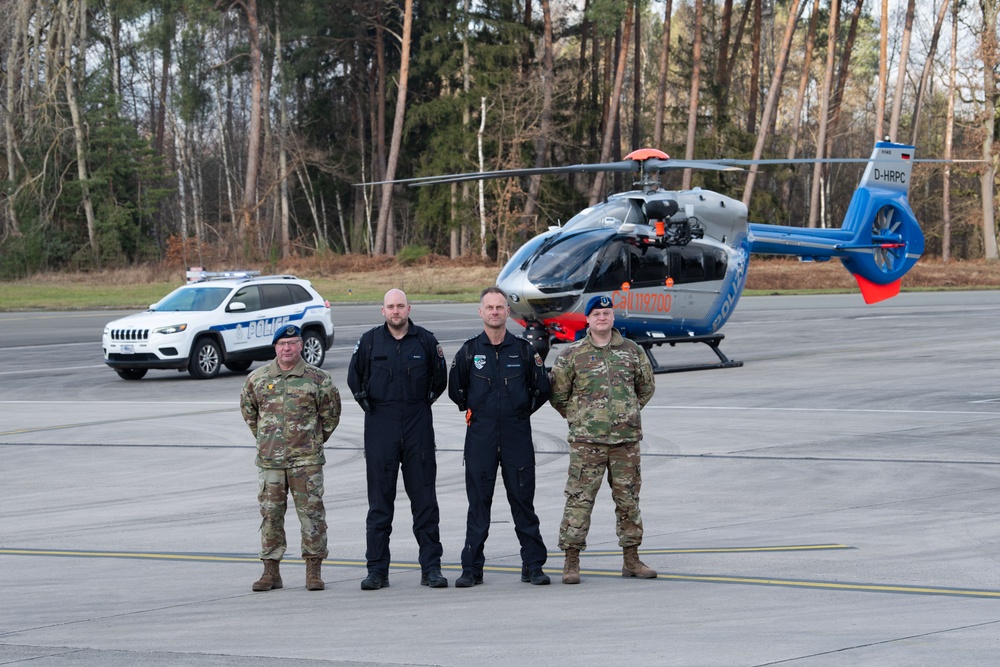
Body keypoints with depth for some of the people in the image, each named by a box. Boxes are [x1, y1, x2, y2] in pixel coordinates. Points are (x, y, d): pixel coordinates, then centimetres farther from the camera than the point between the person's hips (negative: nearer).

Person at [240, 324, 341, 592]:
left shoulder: (317, 378, -1)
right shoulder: (258, 378, 5)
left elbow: (331, 411, 9)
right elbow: (248, 409, 20)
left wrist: (317, 439, 9)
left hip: (306, 459, -2)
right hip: (270, 459, 2)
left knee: (311, 512, -2)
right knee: (270, 514, 4)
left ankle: (313, 570, 4)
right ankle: (271, 571, 11)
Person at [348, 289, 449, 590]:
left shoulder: (425, 340, 2)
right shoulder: (370, 341, 2)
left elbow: (440, 378, 14)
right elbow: (354, 376, 14)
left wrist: (425, 401, 9)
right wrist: (368, 404, 10)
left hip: (418, 426, 0)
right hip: (380, 429, 0)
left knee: (424, 499, 1)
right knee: (380, 500, 1)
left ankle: (431, 568, 4)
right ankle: (377, 570, 4)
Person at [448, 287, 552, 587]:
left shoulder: (524, 350, 4)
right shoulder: (468, 351, 4)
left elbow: (541, 390, 13)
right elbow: (456, 390, 16)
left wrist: (522, 411, 11)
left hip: (517, 436, 0)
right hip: (480, 437, 0)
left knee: (523, 501, 1)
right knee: (478, 503, 1)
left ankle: (533, 565, 6)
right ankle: (471, 568, 5)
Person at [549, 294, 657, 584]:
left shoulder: (632, 351, 8)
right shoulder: (572, 354, 0)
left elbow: (646, 386, 21)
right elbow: (558, 394, 5)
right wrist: (578, 417, 6)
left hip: (626, 438, 3)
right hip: (587, 440, -3)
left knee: (629, 498, 8)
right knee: (580, 498, -6)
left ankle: (631, 559, 17)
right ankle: (571, 562, -3)